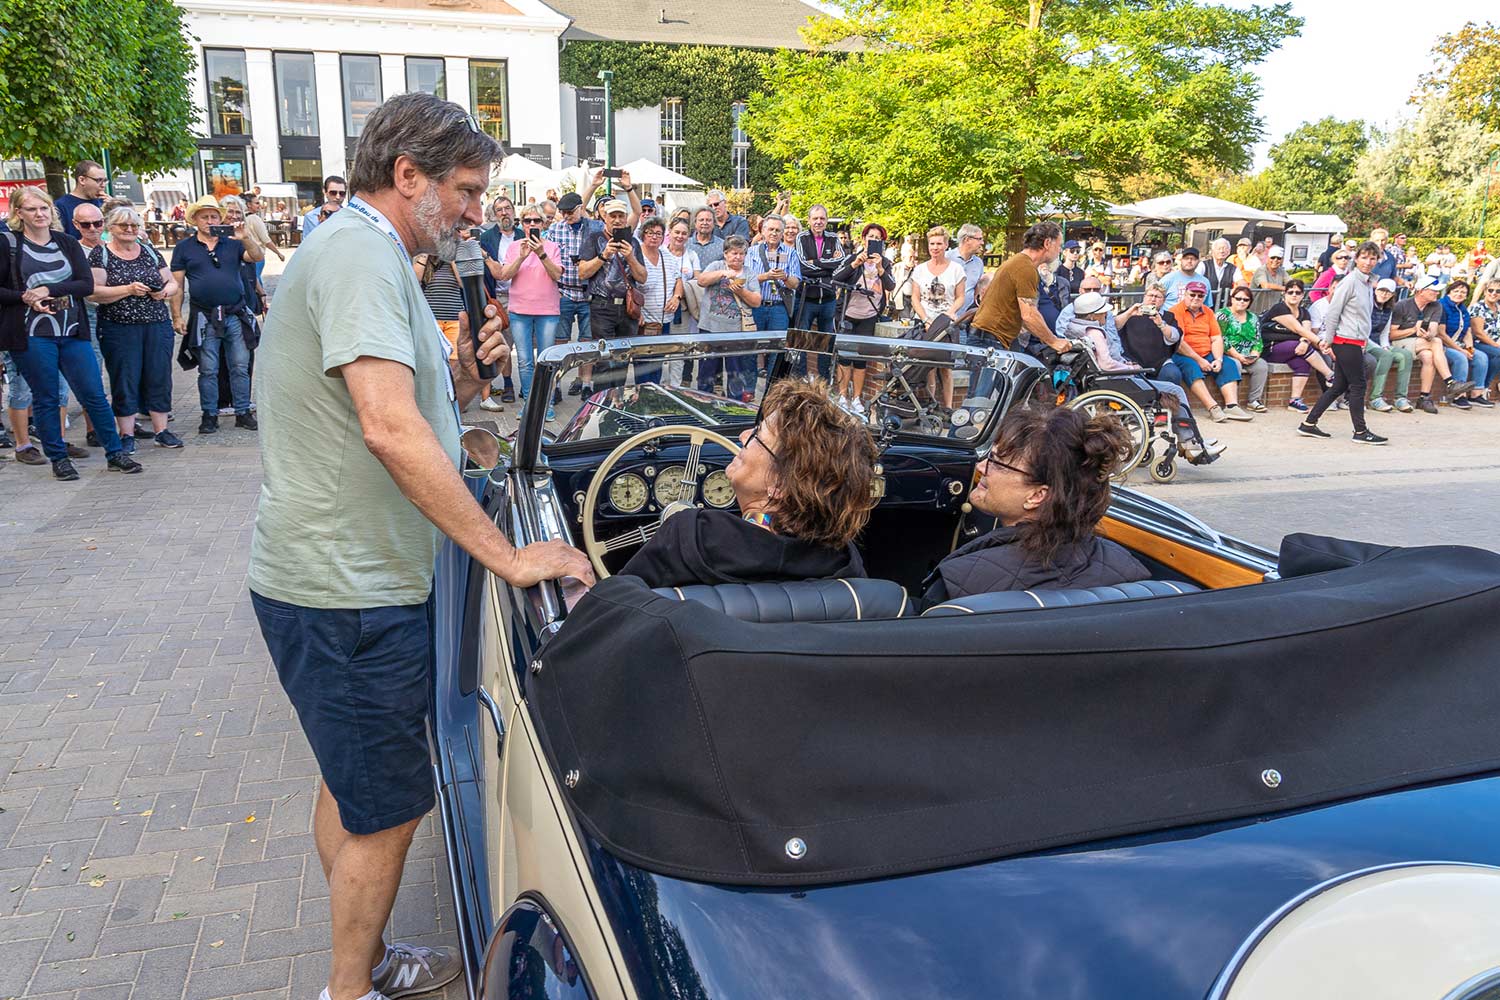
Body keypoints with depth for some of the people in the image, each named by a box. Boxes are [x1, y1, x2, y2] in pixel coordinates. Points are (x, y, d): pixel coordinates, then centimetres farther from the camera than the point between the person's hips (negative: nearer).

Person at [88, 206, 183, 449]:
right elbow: (94, 292, -9)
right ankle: (126, 434, 10)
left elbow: (172, 282, 15)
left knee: (159, 377, 4)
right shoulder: (100, 254, 0)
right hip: (119, 327, -3)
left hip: (158, 326, 3)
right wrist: (129, 289, -18)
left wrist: (165, 290, -8)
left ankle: (161, 430, 14)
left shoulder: (150, 251, 11)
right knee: (124, 381, 1)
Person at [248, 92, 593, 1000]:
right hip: (349, 593, -11)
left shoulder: (364, 254, 16)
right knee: (388, 810, 5)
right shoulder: (362, 254, -19)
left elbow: (416, 415, 17)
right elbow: (390, 428, -31)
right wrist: (509, 555, -28)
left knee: (353, 788, 23)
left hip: (338, 579, 11)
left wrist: (466, 373, -2)